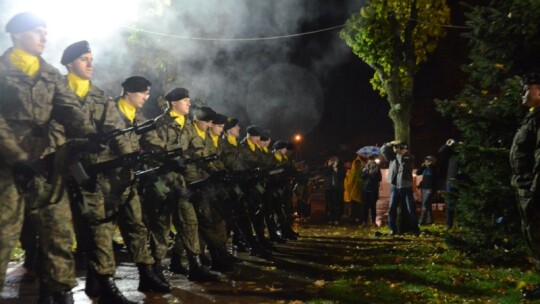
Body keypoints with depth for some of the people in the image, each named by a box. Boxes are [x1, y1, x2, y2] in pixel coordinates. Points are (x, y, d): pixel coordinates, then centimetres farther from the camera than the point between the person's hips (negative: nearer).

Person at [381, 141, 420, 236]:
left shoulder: (410, 158, -2)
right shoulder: (393, 156, 7)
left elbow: (403, 163, -20)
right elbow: (383, 150, 0)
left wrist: (401, 153, -12)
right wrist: (391, 143, -10)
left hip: (406, 187, -2)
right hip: (394, 187, 3)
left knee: (410, 209, 1)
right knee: (392, 209, 1)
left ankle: (415, 228, 12)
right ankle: (393, 229, 9)